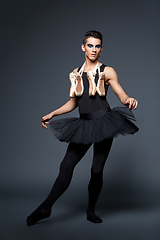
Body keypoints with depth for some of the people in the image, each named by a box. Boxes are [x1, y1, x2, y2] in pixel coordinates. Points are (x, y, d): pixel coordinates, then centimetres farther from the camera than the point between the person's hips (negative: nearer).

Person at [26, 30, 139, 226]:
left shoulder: (107, 72, 1)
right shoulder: (75, 74, 11)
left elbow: (122, 95, -1)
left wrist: (129, 100, -25)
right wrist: (51, 114, 14)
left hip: (103, 123, -3)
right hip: (83, 125, 3)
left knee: (97, 169, 1)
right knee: (66, 165, -3)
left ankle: (91, 211, 20)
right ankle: (45, 208, 4)